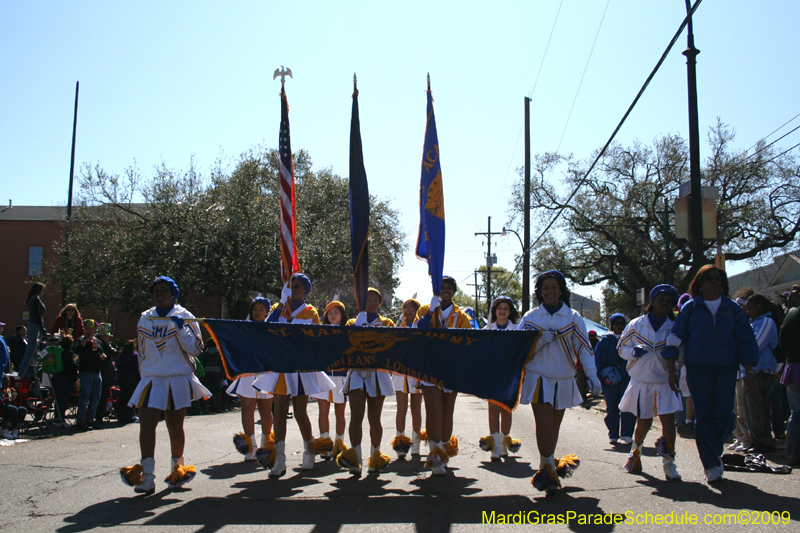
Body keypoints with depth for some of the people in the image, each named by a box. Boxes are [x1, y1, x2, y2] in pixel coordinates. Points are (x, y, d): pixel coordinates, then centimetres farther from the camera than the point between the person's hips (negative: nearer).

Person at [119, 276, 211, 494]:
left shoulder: (183, 317, 0)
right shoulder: (145, 318, 13)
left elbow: (196, 349, -8)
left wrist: (180, 328, -18)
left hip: (178, 380, -3)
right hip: (150, 380, 3)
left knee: (175, 428, 5)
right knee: (146, 425, -9)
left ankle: (177, 468, 24)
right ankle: (147, 476, -7)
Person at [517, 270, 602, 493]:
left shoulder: (573, 317, 4)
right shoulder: (530, 317, 5)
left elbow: (584, 347, 0)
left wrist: (591, 374, -10)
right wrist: (540, 340, -15)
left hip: (564, 379, 2)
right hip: (539, 376, -1)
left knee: (555, 425, 8)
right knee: (544, 423, -15)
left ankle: (547, 468, 23)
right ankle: (549, 467, -7)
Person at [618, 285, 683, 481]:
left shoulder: (674, 328, 2)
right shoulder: (635, 325, 1)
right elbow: (622, 348, 6)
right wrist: (634, 351, -16)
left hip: (665, 383, 0)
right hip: (642, 382, 0)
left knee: (668, 420, -11)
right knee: (644, 422, 9)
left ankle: (669, 463, -1)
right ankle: (635, 451, 38)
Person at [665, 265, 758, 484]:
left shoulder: (733, 309, 8)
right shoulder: (690, 308, 4)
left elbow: (745, 341, 10)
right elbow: (675, 338, 4)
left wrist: (749, 371, 4)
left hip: (726, 368, 1)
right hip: (698, 368, -1)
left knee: (724, 415, -4)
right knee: (703, 415, -3)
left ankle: (715, 452, 24)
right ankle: (710, 465, 4)